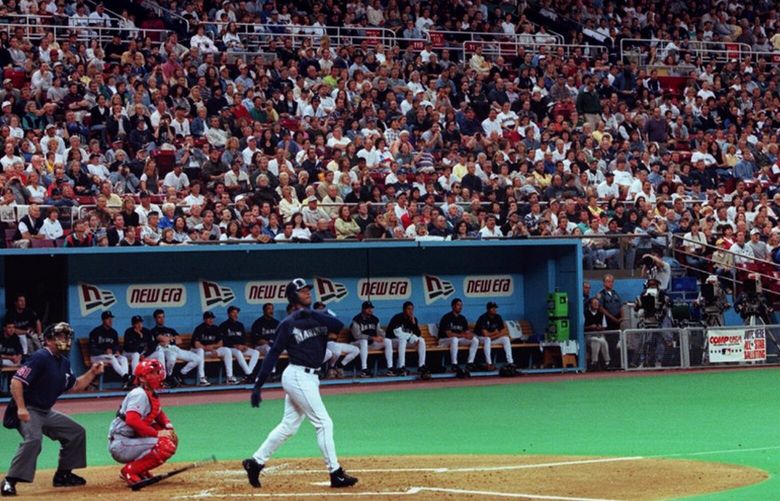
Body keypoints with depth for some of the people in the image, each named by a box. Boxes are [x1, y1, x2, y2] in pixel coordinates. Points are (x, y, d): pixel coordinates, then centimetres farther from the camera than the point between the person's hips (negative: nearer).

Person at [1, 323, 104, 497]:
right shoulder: (40, 358, -17)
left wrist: (92, 372, 9)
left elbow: (75, 386, 23)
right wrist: (21, 408, -30)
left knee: (77, 432, 14)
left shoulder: (64, 363, 11)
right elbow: (16, 381, -23)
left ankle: (63, 475, 22)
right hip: (29, 411, -10)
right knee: (33, 438, -33)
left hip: (46, 412, 10)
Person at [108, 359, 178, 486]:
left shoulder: (151, 394, 14)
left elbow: (159, 413, 29)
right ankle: (130, 471, -13)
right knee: (166, 445, -22)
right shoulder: (139, 394, -15)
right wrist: (157, 433, -23)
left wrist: (169, 426, 6)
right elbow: (132, 420, -29)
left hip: (132, 439, 10)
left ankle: (140, 470, 11)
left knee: (171, 437, 15)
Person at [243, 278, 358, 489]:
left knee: (288, 426, 12)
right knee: (324, 422, -8)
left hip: (309, 377, 7)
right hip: (298, 377, -7)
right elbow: (273, 355, -8)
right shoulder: (288, 324, -7)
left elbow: (338, 326, -9)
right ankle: (336, 474, -4)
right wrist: (258, 385, -12)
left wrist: (312, 314, -19)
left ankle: (256, 462, 21)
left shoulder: (316, 318, 10)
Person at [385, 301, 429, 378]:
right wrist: (411, 335, -16)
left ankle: (421, 366, -19)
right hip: (393, 340, -6)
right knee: (402, 340, -37)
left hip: (407, 340, 6)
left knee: (421, 340, -14)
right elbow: (398, 334, -25)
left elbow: (418, 334, -5)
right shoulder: (397, 318, -17)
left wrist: (413, 322, -18)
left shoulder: (413, 319, 2)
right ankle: (401, 368, -43)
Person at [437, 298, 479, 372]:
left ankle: (470, 363, -16)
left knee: (475, 340, -11)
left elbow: (467, 332, 3)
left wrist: (470, 334, -23)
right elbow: (449, 334, -22)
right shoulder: (447, 317, -13)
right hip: (444, 340, -7)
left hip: (458, 339, 7)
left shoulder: (462, 318, 9)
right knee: (454, 339, -42)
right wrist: (463, 335, -25)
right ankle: (454, 365, -37)